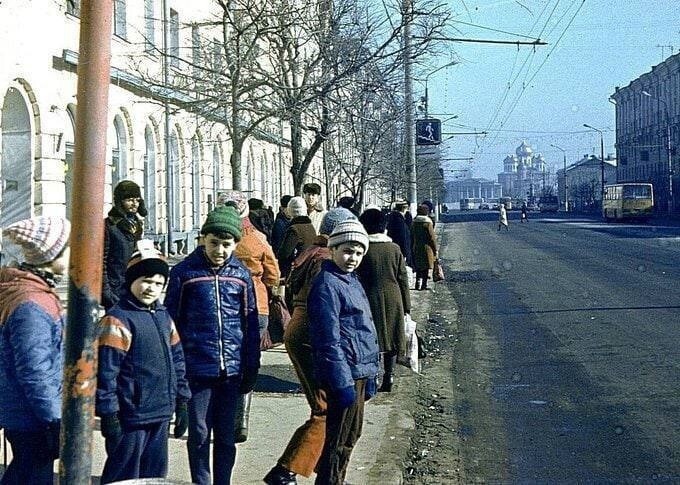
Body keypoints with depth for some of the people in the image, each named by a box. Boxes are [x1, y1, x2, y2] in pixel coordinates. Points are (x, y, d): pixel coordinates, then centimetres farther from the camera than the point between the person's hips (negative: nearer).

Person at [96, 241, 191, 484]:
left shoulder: (163, 317, 12)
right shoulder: (117, 319, -13)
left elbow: (176, 361, 18)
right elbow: (105, 371, -15)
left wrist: (181, 401, 16)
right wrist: (108, 414, -17)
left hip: (161, 414, 8)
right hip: (130, 418, -8)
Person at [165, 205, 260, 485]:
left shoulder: (241, 275, 5)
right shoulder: (184, 272, -3)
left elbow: (250, 325, 10)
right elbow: (171, 322, 1)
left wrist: (251, 370, 10)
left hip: (231, 369, 2)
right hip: (197, 368, -2)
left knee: (226, 435, 10)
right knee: (200, 434, 5)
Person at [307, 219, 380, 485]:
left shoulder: (351, 281, 14)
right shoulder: (327, 284, -15)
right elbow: (329, 340, -20)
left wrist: (369, 376, 20)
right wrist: (343, 383, -21)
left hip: (360, 372, 10)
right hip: (344, 374, -10)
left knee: (351, 433, 19)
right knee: (339, 440, -2)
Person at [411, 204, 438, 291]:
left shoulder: (414, 223, 4)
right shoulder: (428, 223, -12)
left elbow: (411, 237, 11)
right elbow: (432, 237, -11)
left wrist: (412, 248, 18)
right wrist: (435, 249, -3)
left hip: (416, 248, 5)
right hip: (426, 248, -5)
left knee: (418, 267, 13)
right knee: (426, 267, 3)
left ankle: (418, 284, 5)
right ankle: (424, 284, 3)